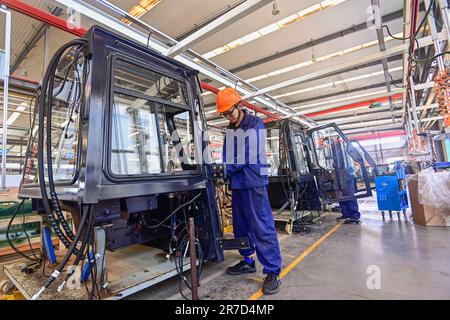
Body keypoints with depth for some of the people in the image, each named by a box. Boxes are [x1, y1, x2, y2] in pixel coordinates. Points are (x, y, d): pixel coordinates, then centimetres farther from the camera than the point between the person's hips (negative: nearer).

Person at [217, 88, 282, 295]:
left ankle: (272, 271, 5)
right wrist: (227, 172, -2)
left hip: (253, 182, -7)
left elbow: (252, 157, -12)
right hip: (237, 183, 7)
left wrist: (231, 168, -13)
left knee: (262, 227, -7)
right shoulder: (230, 129, 14)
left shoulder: (255, 124, -4)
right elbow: (227, 157, 14)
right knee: (241, 225, 15)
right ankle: (248, 261, 30)